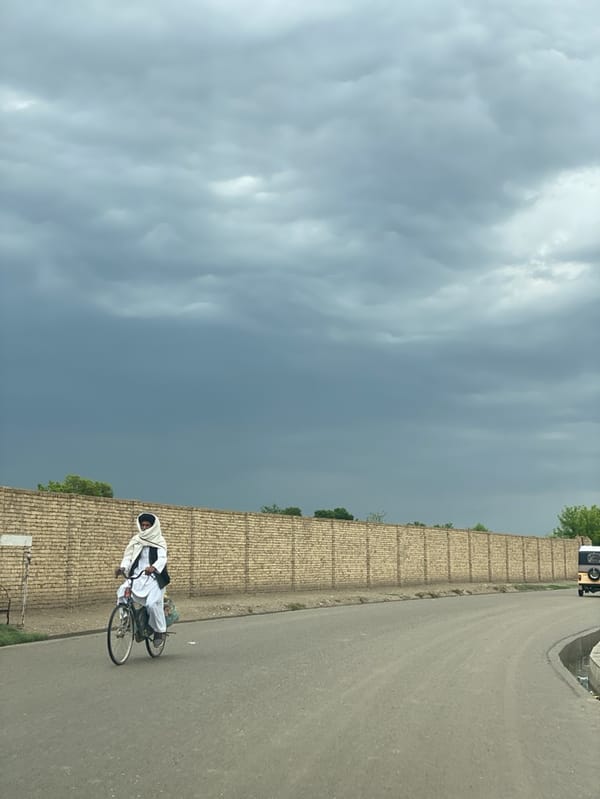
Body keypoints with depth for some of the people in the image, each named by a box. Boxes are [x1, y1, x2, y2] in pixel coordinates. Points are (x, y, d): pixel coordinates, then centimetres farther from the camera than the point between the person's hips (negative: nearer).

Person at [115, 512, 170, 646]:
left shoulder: (159, 541, 1)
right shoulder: (136, 540, 12)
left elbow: (162, 558, -14)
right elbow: (128, 556, 3)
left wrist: (153, 567, -35)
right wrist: (122, 567, -18)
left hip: (154, 577, -4)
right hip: (137, 576, 4)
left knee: (152, 603, -22)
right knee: (122, 591, -22)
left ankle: (159, 630, 2)